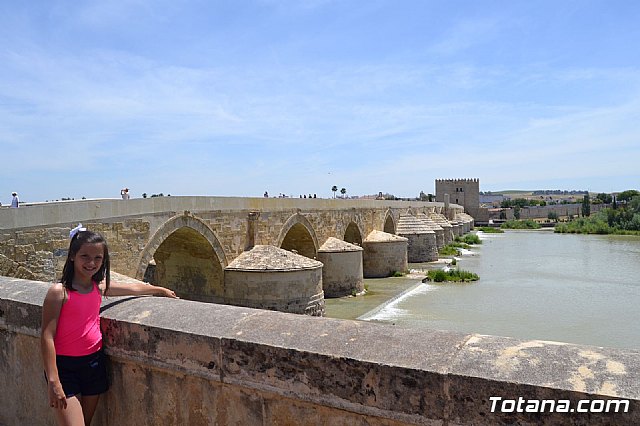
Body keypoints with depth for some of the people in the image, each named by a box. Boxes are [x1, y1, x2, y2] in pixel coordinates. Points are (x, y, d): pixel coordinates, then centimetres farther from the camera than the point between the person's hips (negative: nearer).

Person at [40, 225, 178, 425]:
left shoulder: (100, 286, 2)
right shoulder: (59, 292, -14)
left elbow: (134, 288, 18)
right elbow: (47, 337, -16)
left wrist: (162, 290, 32)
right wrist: (53, 382, -21)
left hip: (93, 363, 6)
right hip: (64, 366, -6)